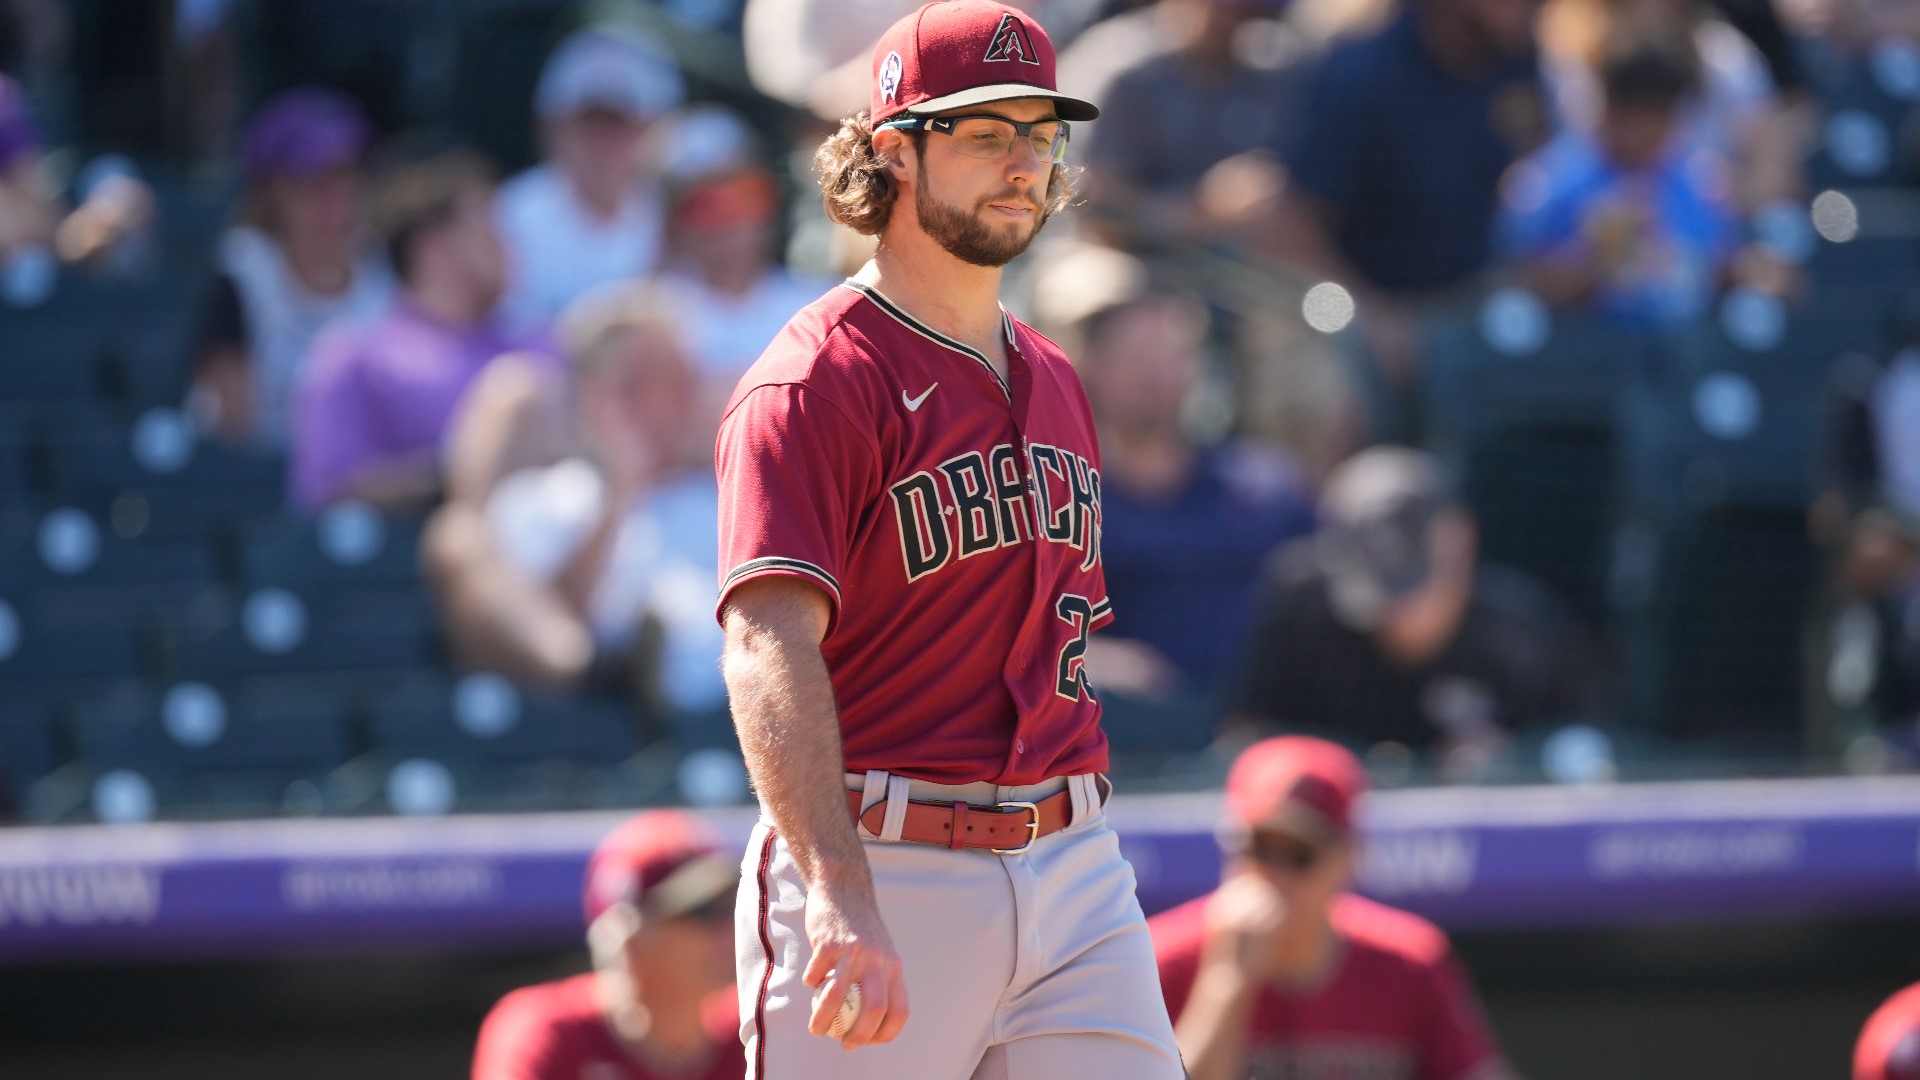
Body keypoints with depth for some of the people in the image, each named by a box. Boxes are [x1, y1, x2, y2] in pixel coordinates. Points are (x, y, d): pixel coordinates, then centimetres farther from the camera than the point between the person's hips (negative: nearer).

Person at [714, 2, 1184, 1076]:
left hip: (1074, 866, 7)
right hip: (884, 865, -7)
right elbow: (771, 647, -22)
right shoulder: (814, 385, -9)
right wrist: (842, 902, -35)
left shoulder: (1053, 381, 18)